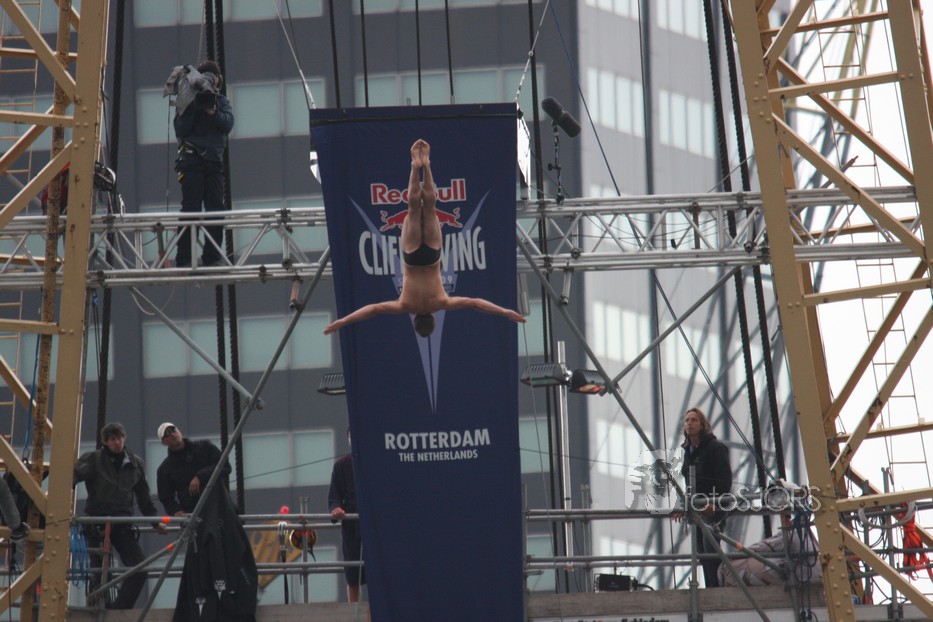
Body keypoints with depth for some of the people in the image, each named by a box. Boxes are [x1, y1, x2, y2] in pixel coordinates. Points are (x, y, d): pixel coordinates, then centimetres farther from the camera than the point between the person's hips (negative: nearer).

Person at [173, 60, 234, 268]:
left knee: (216, 209, -2)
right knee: (190, 209, -10)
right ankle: (184, 259, -12)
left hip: (214, 161, 4)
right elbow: (180, 130, -4)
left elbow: (228, 124, -2)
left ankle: (212, 257, 1)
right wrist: (193, 108, -14)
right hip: (192, 161, -3)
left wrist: (211, 111, -15)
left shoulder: (222, 102, 16)